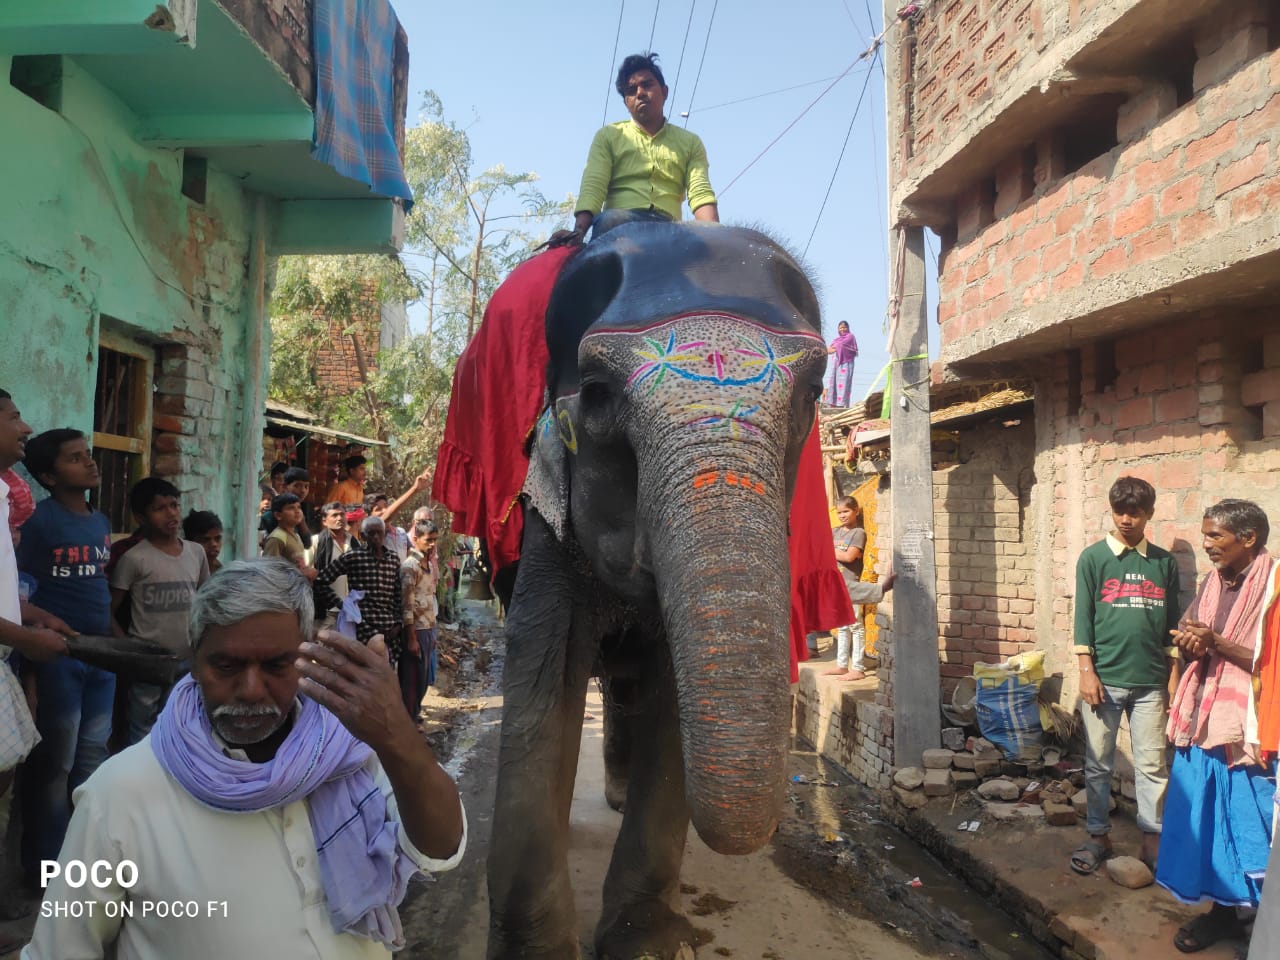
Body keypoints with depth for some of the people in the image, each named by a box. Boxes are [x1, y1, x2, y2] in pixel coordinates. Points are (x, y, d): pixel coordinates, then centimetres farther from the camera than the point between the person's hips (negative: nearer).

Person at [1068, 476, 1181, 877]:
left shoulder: (1164, 562, 6)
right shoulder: (1093, 558, -2)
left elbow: (1171, 623, 10)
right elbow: (1083, 618, -4)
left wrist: (1173, 675, 7)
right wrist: (1087, 671, -9)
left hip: (1150, 681, 2)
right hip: (1105, 679, -2)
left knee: (1152, 765, 7)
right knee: (1098, 764, 7)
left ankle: (1152, 839, 18)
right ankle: (1099, 836, 18)